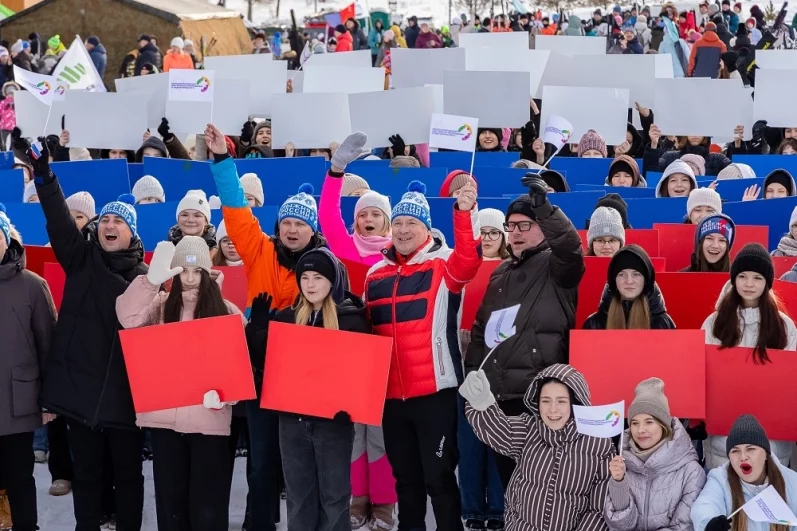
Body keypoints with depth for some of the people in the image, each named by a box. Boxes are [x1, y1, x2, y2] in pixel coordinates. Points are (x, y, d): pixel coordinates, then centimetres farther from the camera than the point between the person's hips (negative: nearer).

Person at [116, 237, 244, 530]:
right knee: (170, 499, 11)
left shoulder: (228, 312, 2)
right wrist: (151, 280, -27)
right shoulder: (161, 306, 5)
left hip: (210, 419, -2)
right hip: (165, 417, 2)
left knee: (207, 504, 1)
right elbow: (128, 318, -15)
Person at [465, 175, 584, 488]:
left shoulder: (555, 265, -1)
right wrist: (473, 371, 15)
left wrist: (544, 207, -35)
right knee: (507, 471, 13)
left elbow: (570, 244, -25)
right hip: (498, 392, 7)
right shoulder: (501, 273, 18)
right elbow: (480, 328, 22)